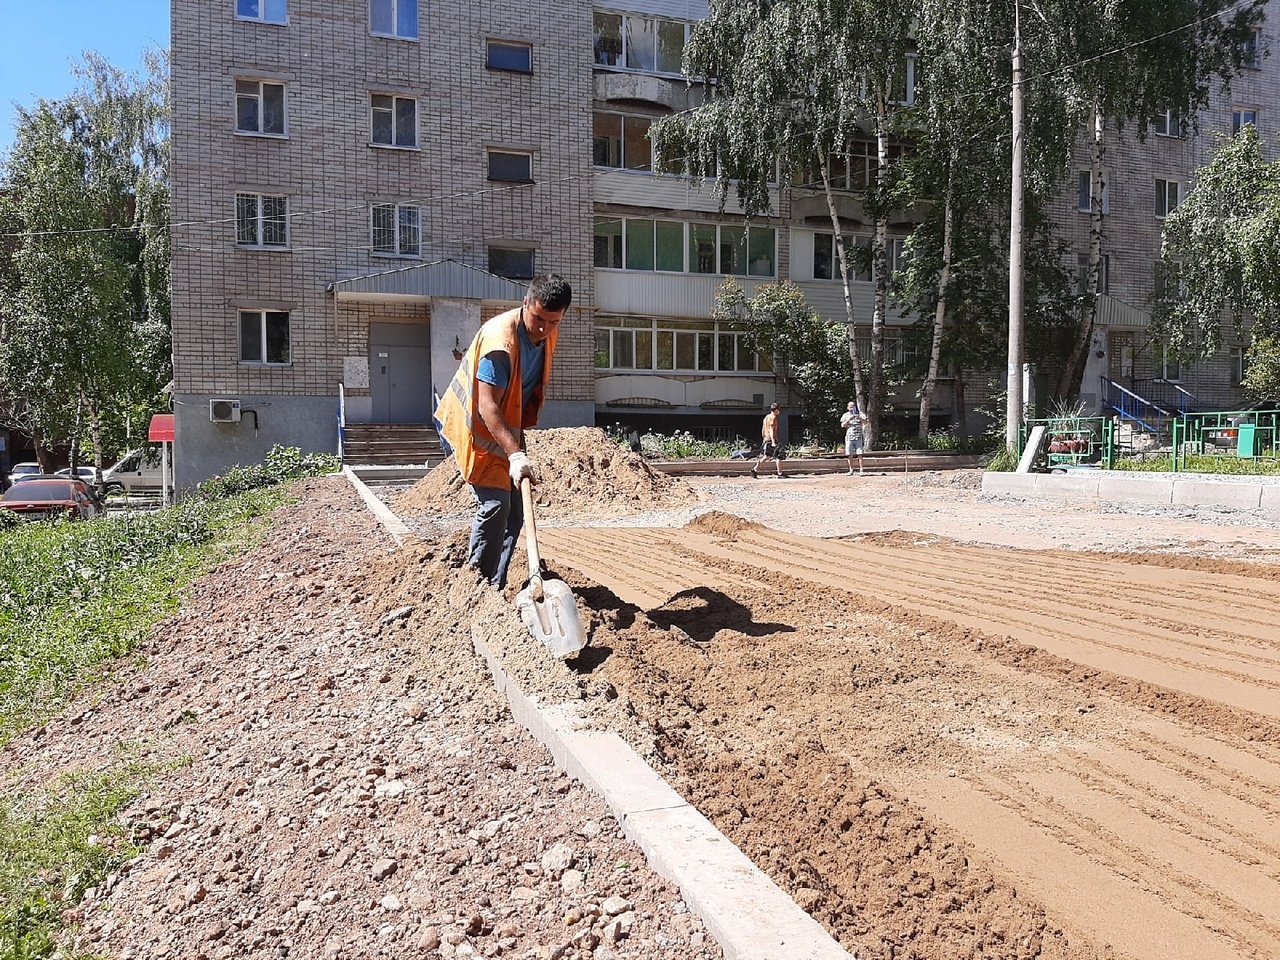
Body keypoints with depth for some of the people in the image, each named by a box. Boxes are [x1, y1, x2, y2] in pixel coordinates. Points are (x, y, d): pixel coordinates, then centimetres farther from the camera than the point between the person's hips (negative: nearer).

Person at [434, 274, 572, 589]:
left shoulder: (548, 334, -3)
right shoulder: (501, 339, -30)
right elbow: (488, 406, -33)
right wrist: (516, 454, -42)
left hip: (508, 425, 9)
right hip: (475, 425, -8)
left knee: (515, 510, 7)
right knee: (495, 505, -17)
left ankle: (496, 587, 15)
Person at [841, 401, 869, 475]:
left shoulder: (860, 414, 7)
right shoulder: (845, 415, 12)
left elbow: (865, 422, -8)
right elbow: (842, 425, 1)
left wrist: (859, 418, -26)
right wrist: (848, 420, -15)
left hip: (858, 437, -2)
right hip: (849, 437, 2)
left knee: (859, 454, -7)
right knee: (850, 455, 1)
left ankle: (861, 470, -6)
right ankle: (851, 471, 8)